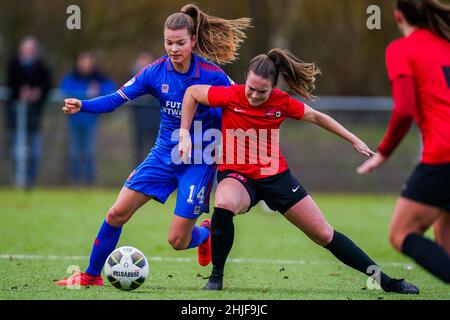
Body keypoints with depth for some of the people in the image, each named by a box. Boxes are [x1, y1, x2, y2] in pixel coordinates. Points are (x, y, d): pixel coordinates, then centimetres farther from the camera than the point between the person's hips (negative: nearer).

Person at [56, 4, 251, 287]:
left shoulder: (213, 76, -16)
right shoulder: (156, 72, -8)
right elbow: (117, 99, -12)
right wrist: (81, 106, -28)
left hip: (198, 161, -3)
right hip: (164, 154, 4)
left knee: (178, 240, -6)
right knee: (117, 213, -5)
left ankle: (207, 233, 32)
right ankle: (92, 275, 13)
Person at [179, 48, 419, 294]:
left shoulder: (281, 102, -11)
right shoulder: (231, 96, -17)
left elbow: (316, 117, 6)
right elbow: (192, 92, -1)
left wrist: (354, 140, 10)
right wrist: (185, 133, -7)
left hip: (275, 175, 2)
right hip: (236, 174, -2)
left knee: (325, 235, 4)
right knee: (224, 205, -39)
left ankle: (383, 280, 18)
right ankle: (216, 277, -20)